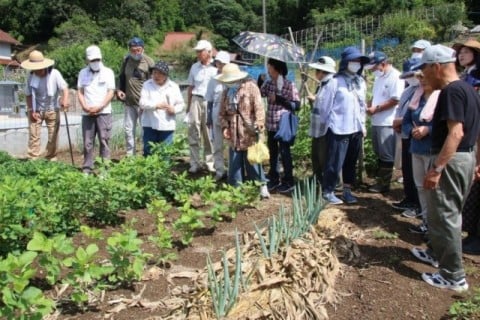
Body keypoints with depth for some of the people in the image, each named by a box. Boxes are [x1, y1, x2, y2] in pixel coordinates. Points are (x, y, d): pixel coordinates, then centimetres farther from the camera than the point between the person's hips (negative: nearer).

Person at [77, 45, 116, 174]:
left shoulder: (108, 72, 4)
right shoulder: (83, 73, 13)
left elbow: (111, 92, -2)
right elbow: (80, 92, 11)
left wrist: (99, 107, -12)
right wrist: (85, 106, -7)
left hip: (104, 112, -3)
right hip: (87, 113, 3)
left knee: (104, 141, -3)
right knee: (87, 142, 4)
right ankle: (87, 168, 10)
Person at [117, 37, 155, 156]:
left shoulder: (148, 62, -10)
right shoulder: (126, 60, 6)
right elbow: (121, 77, 19)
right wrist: (119, 90, 5)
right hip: (129, 101, 5)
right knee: (129, 129, 10)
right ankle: (130, 154, 20)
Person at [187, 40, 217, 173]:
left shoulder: (216, 68, -1)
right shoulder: (194, 67, 11)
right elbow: (190, 87, 15)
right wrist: (188, 106, 12)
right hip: (196, 101, 3)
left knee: (209, 133, 3)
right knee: (193, 131, 0)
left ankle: (210, 162, 14)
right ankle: (195, 162, 7)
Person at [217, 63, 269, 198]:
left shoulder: (251, 87, -4)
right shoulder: (226, 92, 11)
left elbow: (259, 108, -12)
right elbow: (222, 113, 16)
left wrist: (258, 126, -23)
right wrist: (225, 126, -1)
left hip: (249, 134, -5)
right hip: (234, 136, 5)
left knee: (253, 162, 0)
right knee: (234, 164, 10)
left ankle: (262, 186, 14)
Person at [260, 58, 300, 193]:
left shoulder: (289, 85, -9)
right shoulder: (268, 83, 6)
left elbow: (297, 105, -13)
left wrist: (279, 99, -18)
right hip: (271, 124, 6)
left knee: (284, 153, 3)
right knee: (272, 152, 14)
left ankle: (288, 182, 15)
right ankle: (274, 179, 27)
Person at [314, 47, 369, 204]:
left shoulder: (361, 82, 10)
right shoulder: (335, 82, -9)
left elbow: (362, 105, 18)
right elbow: (323, 105, -6)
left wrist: (362, 124, 16)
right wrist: (324, 125, 0)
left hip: (356, 129, 6)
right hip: (339, 129, -6)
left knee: (351, 162, 12)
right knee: (335, 162, -1)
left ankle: (347, 190, 24)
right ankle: (327, 191, 11)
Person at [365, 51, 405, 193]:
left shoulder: (395, 76, -13)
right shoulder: (379, 77, 16)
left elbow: (395, 100, -20)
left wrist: (376, 109, -17)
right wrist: (369, 107, 3)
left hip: (387, 123, -9)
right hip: (376, 121, 9)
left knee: (386, 155, 0)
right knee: (379, 153, 15)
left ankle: (385, 184, 8)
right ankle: (380, 180, 24)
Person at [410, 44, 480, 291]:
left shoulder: (451, 91, -18)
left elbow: (456, 133, -26)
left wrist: (436, 168, -28)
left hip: (451, 160, -10)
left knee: (445, 215, -1)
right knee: (443, 212, 23)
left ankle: (454, 276, 8)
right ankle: (436, 253, 41)